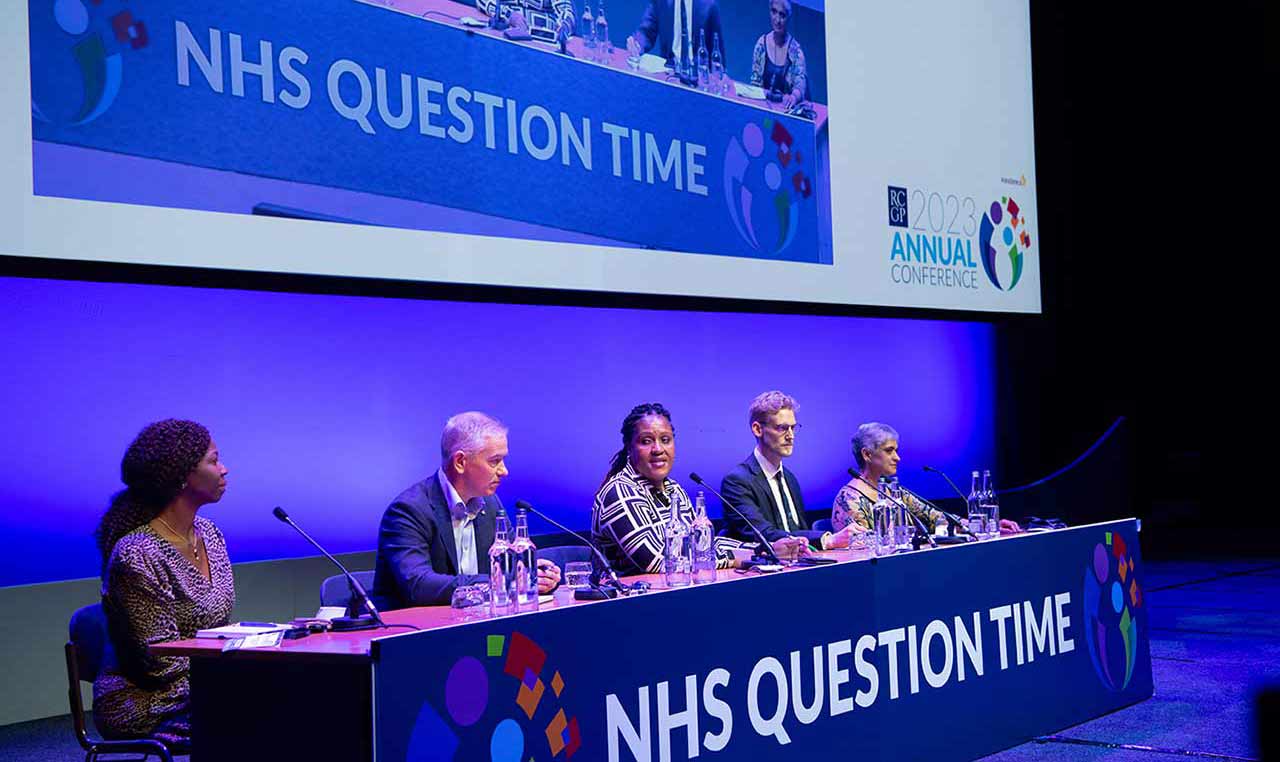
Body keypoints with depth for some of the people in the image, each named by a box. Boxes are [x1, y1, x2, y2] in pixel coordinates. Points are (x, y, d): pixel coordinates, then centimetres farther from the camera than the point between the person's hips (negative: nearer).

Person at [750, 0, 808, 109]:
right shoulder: (762, 43, 3)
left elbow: (801, 83, -18)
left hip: (785, 106, -2)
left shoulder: (795, 50, -6)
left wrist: (794, 96, -40)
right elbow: (755, 82, 10)